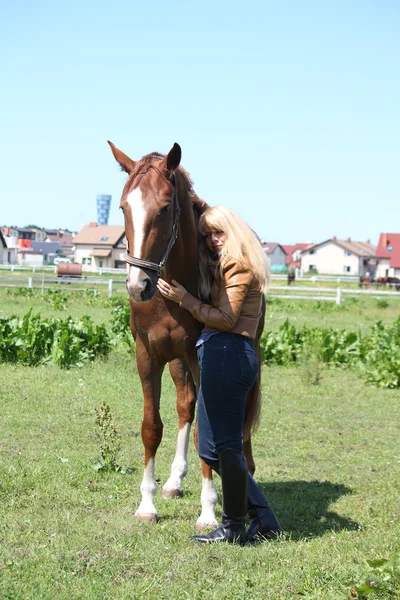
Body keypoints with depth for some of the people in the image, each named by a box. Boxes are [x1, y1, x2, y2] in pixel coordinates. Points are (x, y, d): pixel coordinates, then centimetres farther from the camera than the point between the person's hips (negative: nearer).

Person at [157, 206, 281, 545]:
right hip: (223, 355, 11)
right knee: (211, 449, 13)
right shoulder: (219, 265, 25)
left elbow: (225, 318, -13)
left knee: (226, 444, -5)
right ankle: (264, 520, 16)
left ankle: (234, 528, 5)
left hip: (227, 355, -11)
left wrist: (184, 299, -11)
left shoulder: (238, 265, -6)